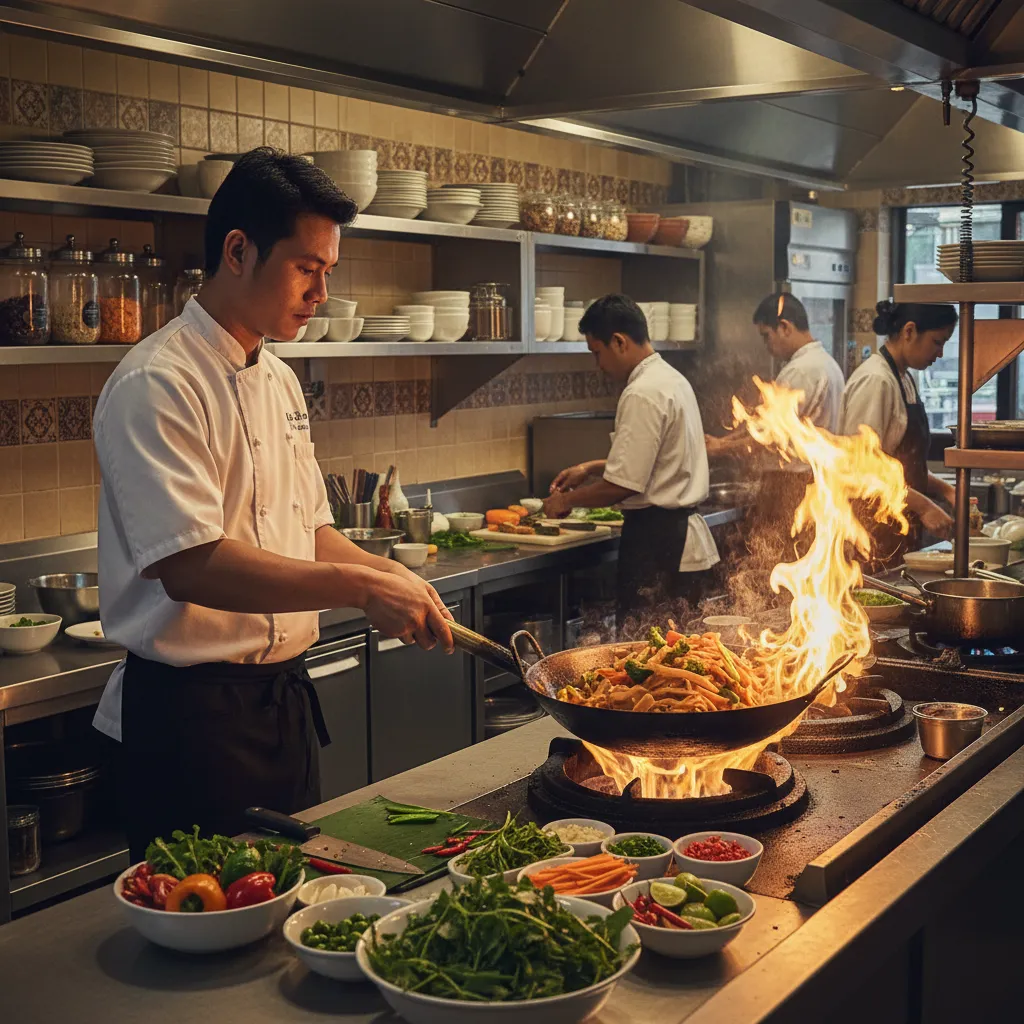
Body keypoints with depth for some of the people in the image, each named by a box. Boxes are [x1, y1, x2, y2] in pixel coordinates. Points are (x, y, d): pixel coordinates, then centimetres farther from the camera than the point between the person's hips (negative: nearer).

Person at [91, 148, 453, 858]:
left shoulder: (279, 381, 11)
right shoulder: (156, 385, -18)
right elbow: (190, 564, -27)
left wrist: (391, 578, -2)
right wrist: (360, 586, -28)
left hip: (283, 694, 9)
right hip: (193, 712, -8)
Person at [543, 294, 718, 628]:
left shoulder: (642, 395, -18)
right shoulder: (671, 378, 13)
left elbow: (622, 485, -20)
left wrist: (567, 500, -4)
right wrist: (591, 468, 20)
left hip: (655, 538, -10)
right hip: (684, 531, 10)